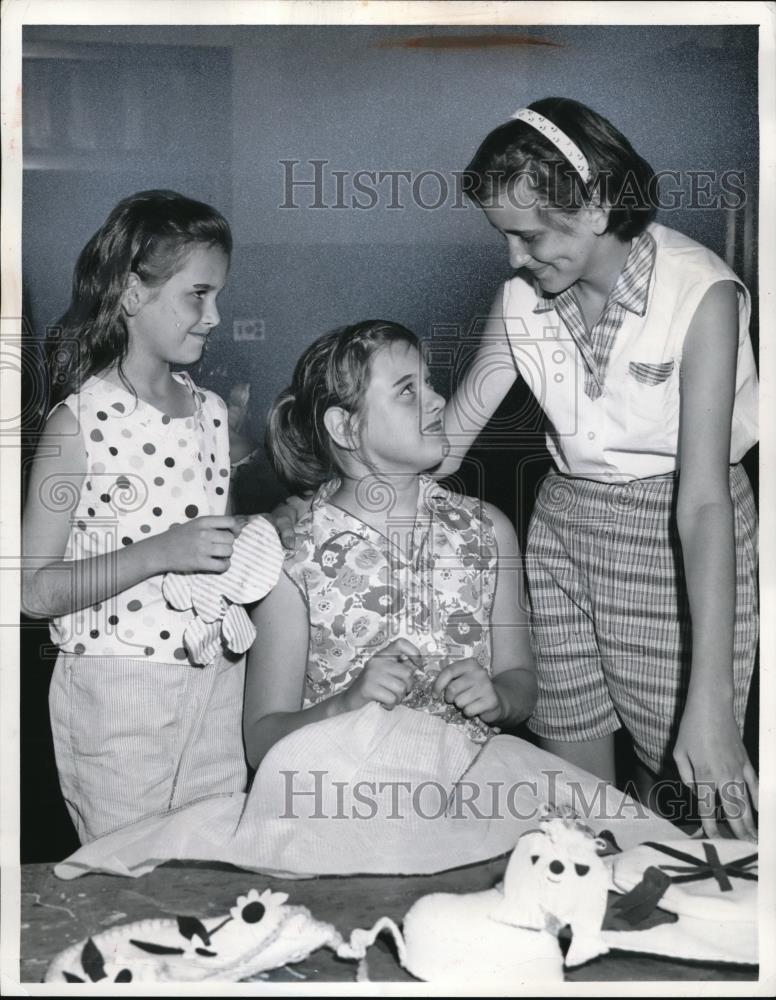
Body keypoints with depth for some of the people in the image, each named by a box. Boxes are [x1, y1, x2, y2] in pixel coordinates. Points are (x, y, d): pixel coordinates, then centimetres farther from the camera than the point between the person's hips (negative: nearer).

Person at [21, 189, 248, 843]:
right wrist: (161, 552, -21)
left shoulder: (211, 413, 9)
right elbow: (36, 590, -12)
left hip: (218, 684, 5)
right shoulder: (81, 422, -9)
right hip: (118, 696, -5)